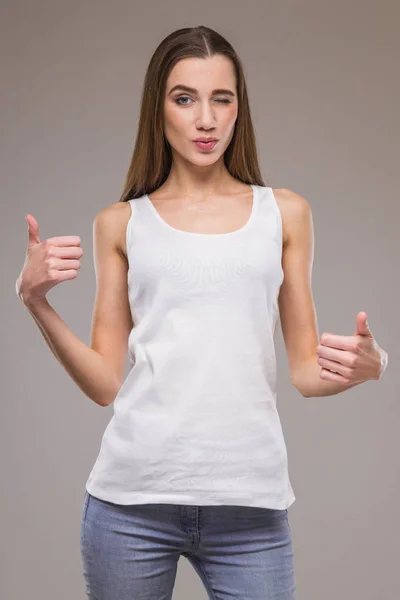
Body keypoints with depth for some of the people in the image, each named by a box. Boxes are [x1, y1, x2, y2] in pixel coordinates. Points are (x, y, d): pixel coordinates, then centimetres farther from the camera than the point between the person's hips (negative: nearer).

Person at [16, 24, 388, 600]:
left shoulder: (285, 212, 9)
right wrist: (36, 302, -7)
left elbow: (305, 371, 10)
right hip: (133, 494, 0)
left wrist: (360, 367, -11)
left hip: (250, 503, 0)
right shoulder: (120, 223, 8)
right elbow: (104, 383, 7)